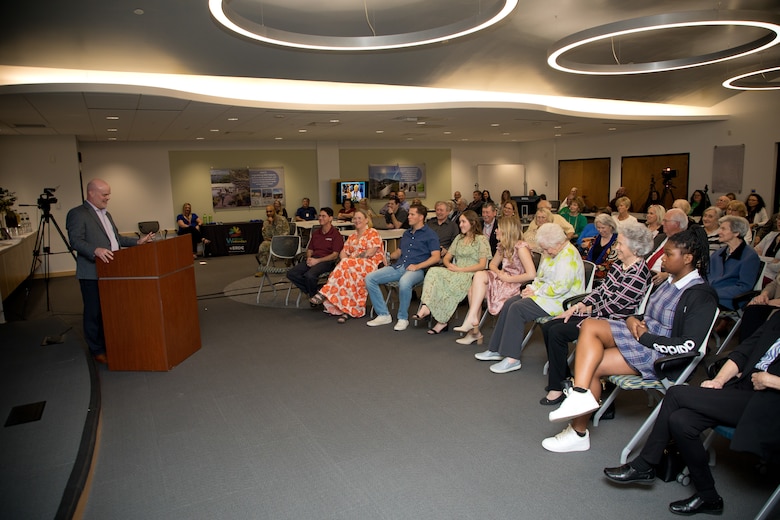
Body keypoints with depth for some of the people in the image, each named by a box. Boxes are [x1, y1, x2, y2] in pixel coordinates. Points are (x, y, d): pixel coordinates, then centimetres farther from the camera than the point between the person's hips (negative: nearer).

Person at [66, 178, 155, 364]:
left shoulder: (106, 214, 19)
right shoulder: (77, 214, -9)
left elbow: (116, 237, 24)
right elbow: (75, 241, -20)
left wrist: (137, 242, 11)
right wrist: (95, 250, -36)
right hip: (92, 273, -8)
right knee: (95, 312, 2)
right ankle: (97, 350, 12)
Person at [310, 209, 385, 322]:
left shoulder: (373, 233, 3)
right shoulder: (352, 236, 26)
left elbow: (370, 252, -10)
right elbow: (343, 252, 18)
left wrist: (353, 258, -8)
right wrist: (345, 259, -5)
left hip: (369, 264, -6)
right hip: (352, 264, 6)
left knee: (344, 267, -33)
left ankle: (323, 294, -29)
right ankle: (347, 310, -33)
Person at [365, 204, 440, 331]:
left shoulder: (430, 234, 3)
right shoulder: (406, 233, 26)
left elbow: (436, 257, -7)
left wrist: (417, 266, -17)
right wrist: (388, 256, 11)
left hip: (416, 270, -7)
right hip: (398, 267, 7)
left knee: (404, 282, -42)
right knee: (370, 278, -11)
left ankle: (403, 318, -20)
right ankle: (383, 315, -7)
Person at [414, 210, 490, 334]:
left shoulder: (481, 239, 1)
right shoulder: (459, 238, 23)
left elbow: (482, 265, -8)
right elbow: (446, 258, 21)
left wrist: (460, 269, -13)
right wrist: (449, 265, -4)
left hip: (470, 275, -6)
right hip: (455, 273, 6)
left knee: (450, 283, -35)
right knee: (433, 271, -24)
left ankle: (442, 321, -23)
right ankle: (425, 308, -38)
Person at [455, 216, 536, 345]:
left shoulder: (521, 247, -13)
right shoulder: (502, 246, 13)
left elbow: (531, 275, -21)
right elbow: (493, 264, 26)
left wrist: (508, 278, -15)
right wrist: (499, 272, 2)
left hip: (515, 287, -8)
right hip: (502, 282, 8)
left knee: (480, 275, -24)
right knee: (473, 289, -17)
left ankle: (472, 319, -23)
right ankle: (474, 331, -14)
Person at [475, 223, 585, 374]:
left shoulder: (568, 256, -19)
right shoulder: (551, 252, 13)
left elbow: (560, 287, -26)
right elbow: (541, 276, 21)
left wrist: (536, 292, -17)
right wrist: (532, 287, 2)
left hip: (560, 301, -10)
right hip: (544, 294, 11)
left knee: (517, 308, -23)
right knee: (509, 304, -2)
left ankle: (512, 359, -19)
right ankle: (496, 349, 3)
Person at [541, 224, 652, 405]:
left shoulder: (638, 275, -19)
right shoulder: (619, 264, 8)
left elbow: (614, 305, -20)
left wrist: (588, 309, -6)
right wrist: (577, 306, 1)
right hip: (595, 313, 10)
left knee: (557, 332, -22)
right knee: (548, 327, -1)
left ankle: (557, 388, -9)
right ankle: (563, 376, 12)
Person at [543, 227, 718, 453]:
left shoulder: (701, 295, -13)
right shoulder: (670, 282, 11)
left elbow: (689, 345, -22)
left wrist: (646, 337, -16)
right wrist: (632, 319, -2)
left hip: (660, 354, -8)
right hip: (642, 334, 8)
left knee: (593, 366, -20)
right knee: (589, 326, -15)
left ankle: (578, 433, -10)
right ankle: (579, 395, -21)